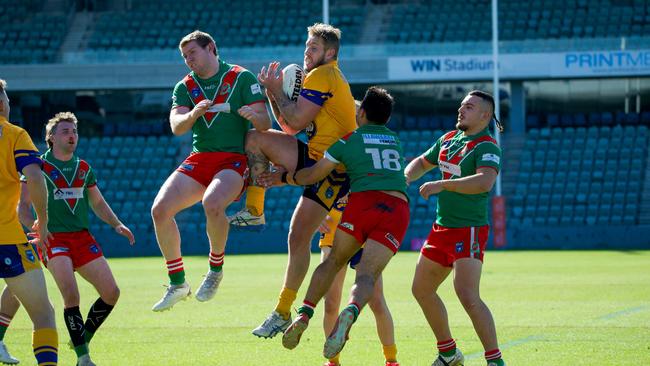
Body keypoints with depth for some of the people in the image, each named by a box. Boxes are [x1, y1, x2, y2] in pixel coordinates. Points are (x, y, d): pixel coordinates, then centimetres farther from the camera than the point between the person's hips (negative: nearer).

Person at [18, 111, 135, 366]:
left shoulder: (83, 168, 15)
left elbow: (97, 203, 24)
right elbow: (22, 206, -3)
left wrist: (117, 225, 8)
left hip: (82, 237, 6)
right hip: (53, 238, -6)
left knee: (111, 293, -1)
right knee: (71, 296, -22)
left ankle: (82, 339, 19)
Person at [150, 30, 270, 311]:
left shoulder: (242, 78, 1)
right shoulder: (185, 87, 13)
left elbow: (265, 124, -4)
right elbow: (176, 127, -2)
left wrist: (254, 116, -27)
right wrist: (193, 114, -23)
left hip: (233, 159, -5)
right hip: (198, 159, 5)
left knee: (212, 203, -35)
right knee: (160, 209, -15)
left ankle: (216, 269, -10)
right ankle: (177, 283, 0)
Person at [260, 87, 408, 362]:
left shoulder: (350, 139, 14)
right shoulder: (395, 140, 27)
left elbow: (311, 176, 14)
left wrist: (285, 177, 33)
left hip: (363, 200, -2)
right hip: (398, 208, 2)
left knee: (333, 261, 17)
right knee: (367, 276, -8)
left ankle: (303, 316, 3)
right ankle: (350, 313, -39)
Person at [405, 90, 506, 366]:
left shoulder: (486, 147, -13)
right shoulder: (448, 139, 12)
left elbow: (485, 181, -33)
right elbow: (423, 162, 30)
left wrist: (442, 185, -34)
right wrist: (405, 178, 8)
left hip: (469, 231, -9)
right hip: (442, 228, 9)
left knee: (468, 297, -21)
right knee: (422, 290, 15)